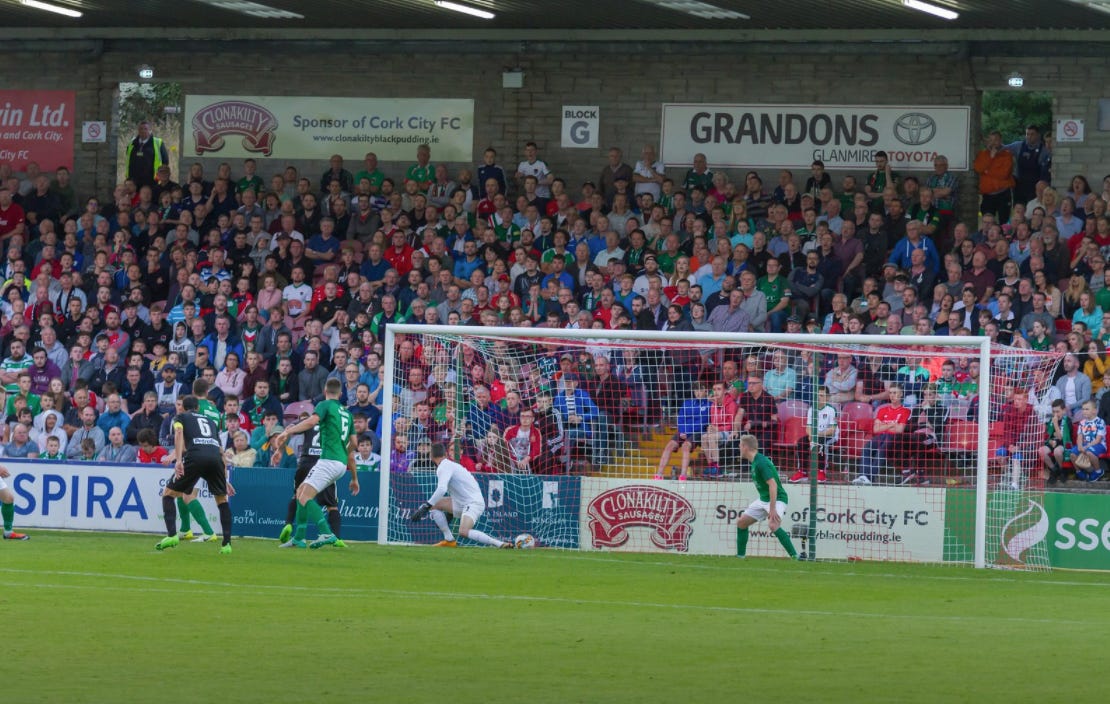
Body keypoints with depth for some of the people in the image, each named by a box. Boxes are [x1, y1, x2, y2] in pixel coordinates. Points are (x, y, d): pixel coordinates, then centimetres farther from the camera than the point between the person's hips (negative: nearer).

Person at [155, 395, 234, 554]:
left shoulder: (181, 417, 23)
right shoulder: (211, 422, 35)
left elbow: (179, 432, 0)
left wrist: (178, 460, -12)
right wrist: (225, 480, 39)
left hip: (195, 457, -3)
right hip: (215, 456, 3)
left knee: (168, 494, 11)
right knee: (222, 499, 22)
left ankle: (172, 535, -7)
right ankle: (227, 544, 11)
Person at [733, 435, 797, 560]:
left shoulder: (761, 462, -21)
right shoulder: (754, 461, 10)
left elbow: (773, 484, -28)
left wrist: (772, 509, -32)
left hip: (777, 498, -10)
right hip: (763, 499, 10)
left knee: (773, 525, -33)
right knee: (741, 522, 12)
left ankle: (794, 556, -33)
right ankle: (740, 556, 22)